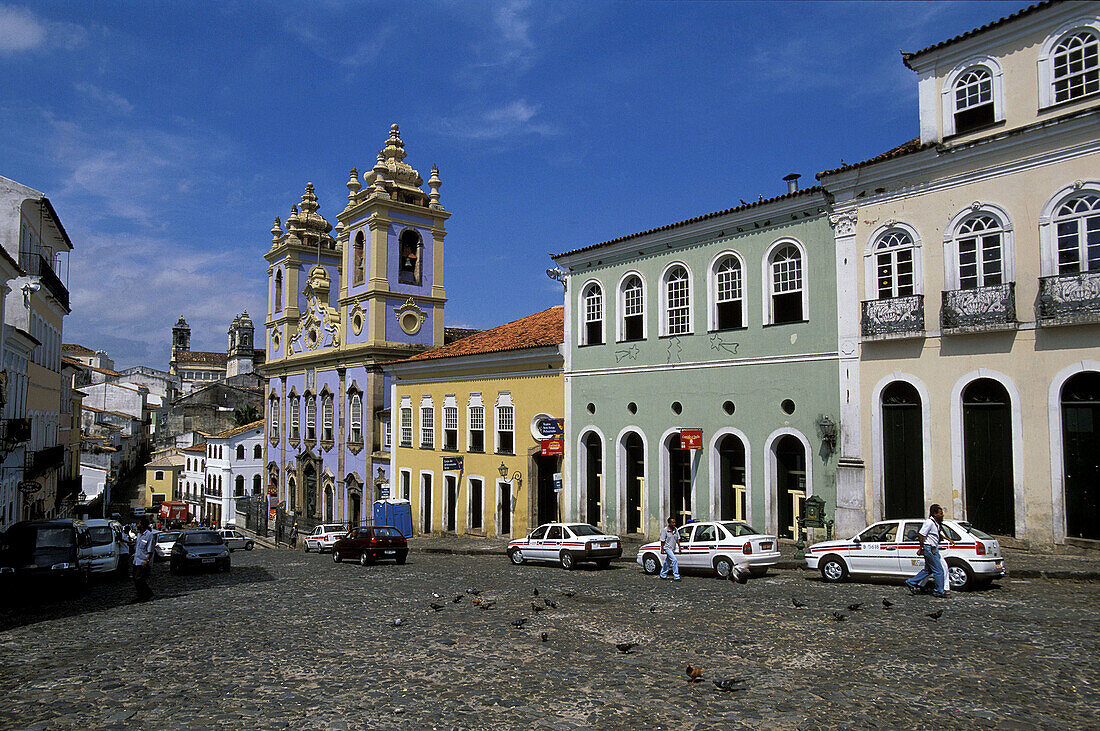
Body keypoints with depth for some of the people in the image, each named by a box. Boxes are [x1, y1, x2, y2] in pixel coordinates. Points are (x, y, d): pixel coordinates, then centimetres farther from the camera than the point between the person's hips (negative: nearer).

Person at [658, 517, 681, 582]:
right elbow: (662, 540, -11)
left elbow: (677, 539, 11)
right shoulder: (665, 530, -14)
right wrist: (662, 549, -10)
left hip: (673, 549, 7)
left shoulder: (675, 529, 3)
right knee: (674, 560, -17)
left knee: (667, 562, 15)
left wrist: (679, 547, 7)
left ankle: (663, 575, 29)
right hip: (668, 548, -6)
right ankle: (676, 576, -15)